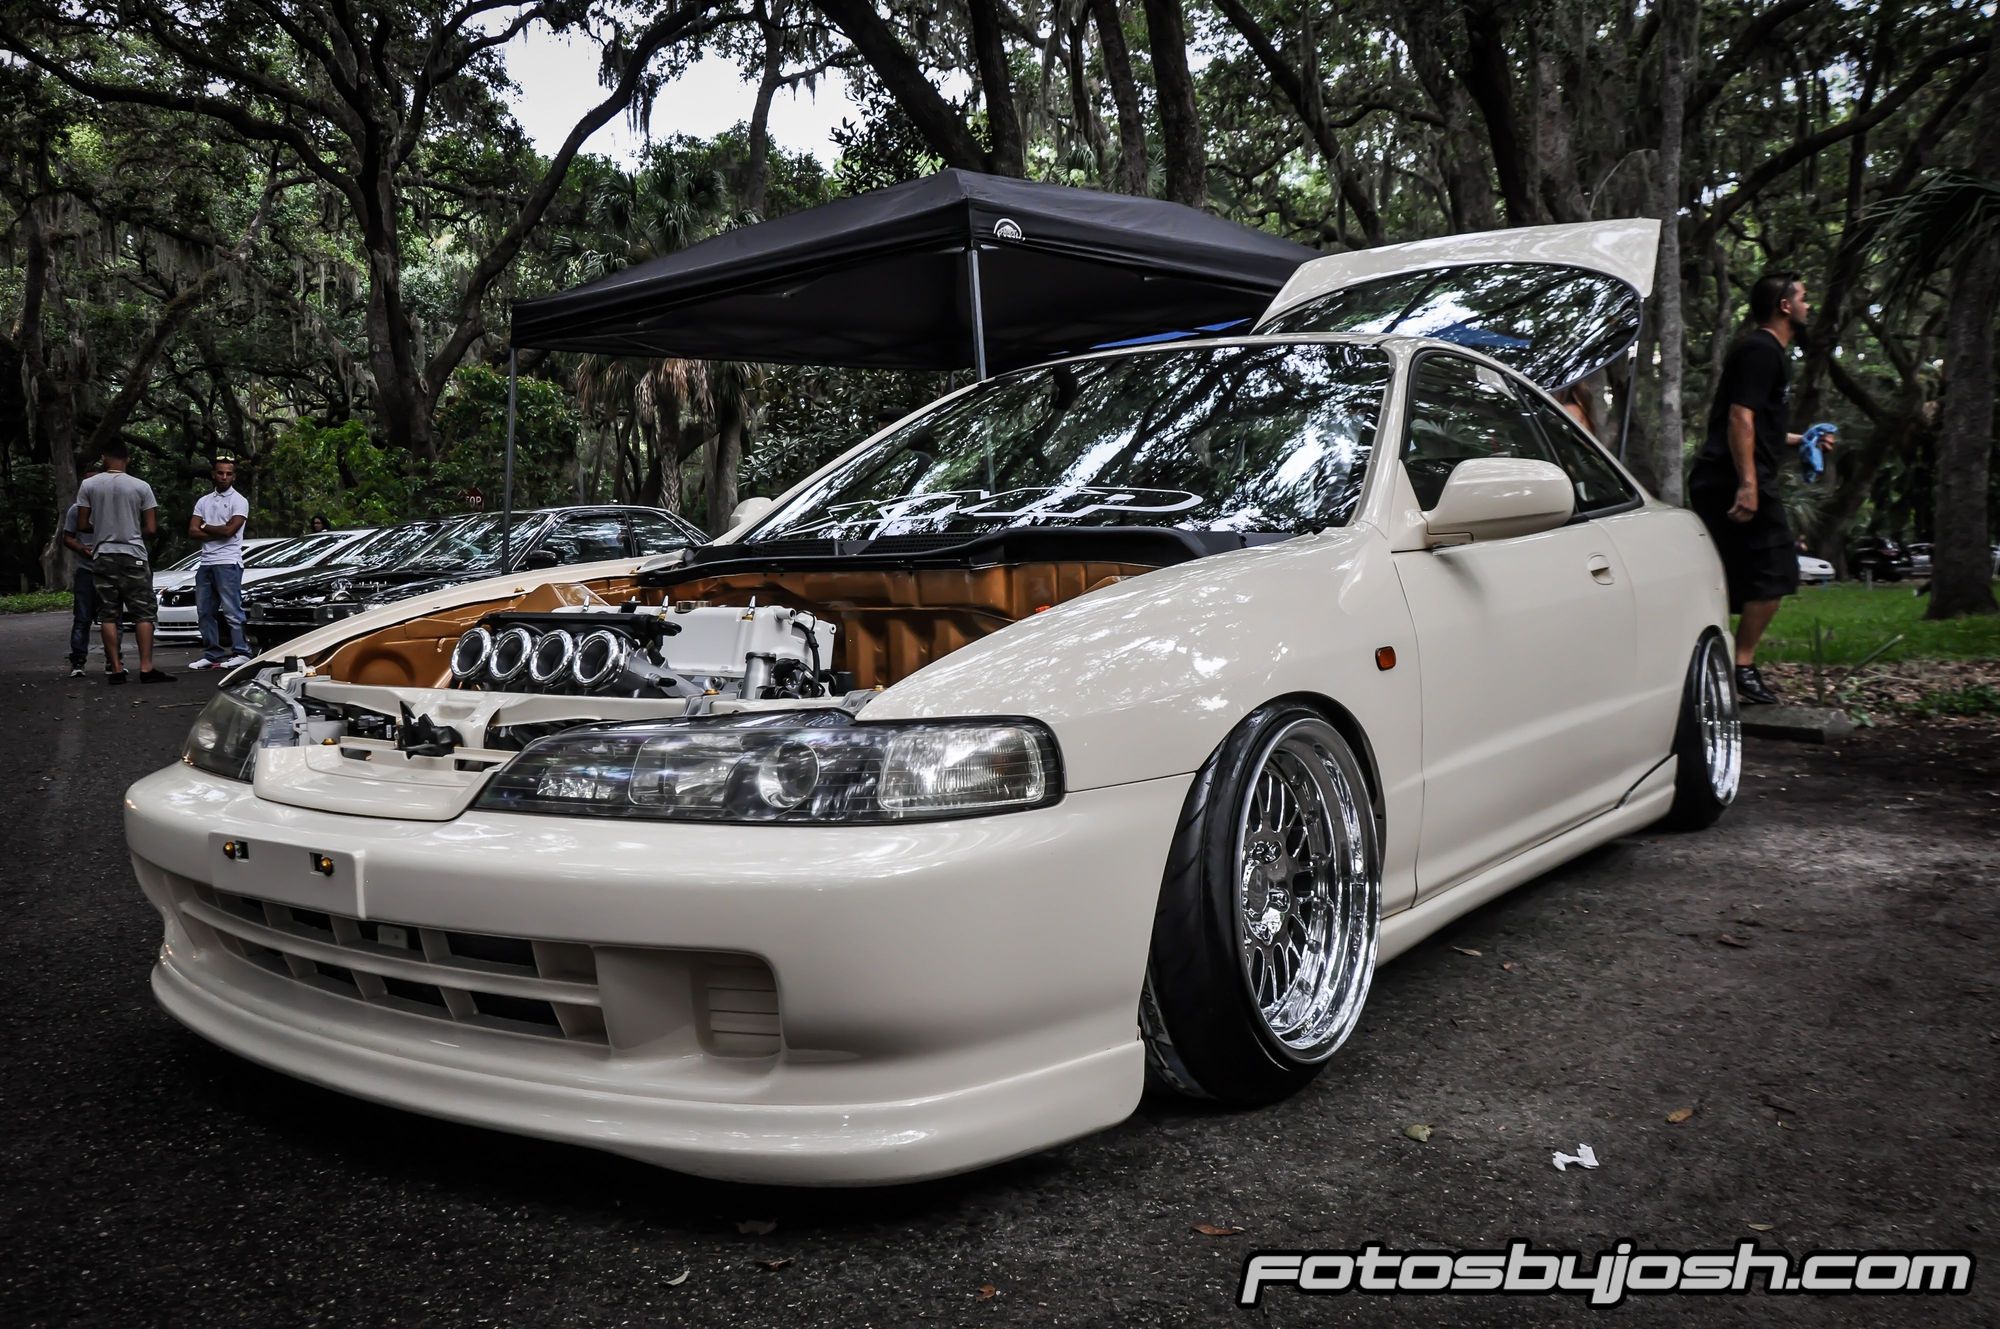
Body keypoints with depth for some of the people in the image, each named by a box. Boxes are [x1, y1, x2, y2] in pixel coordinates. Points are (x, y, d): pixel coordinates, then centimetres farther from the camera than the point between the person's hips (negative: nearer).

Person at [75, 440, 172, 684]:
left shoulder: (89, 485, 1)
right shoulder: (141, 487, -3)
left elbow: (82, 526, 2)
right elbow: (151, 528, -3)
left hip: (103, 557, 2)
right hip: (133, 556, -2)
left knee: (108, 615, 5)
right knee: (143, 614, -1)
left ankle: (115, 668, 3)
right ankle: (146, 668, -8)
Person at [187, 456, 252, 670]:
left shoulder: (239, 501, 0)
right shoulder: (203, 501, 17)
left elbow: (229, 530, -12)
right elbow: (193, 530, 7)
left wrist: (206, 528, 2)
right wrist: (218, 534, -6)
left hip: (228, 562, -7)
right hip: (206, 562, 7)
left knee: (231, 610, -9)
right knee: (205, 611, 7)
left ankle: (241, 652, -8)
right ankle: (212, 654, 12)